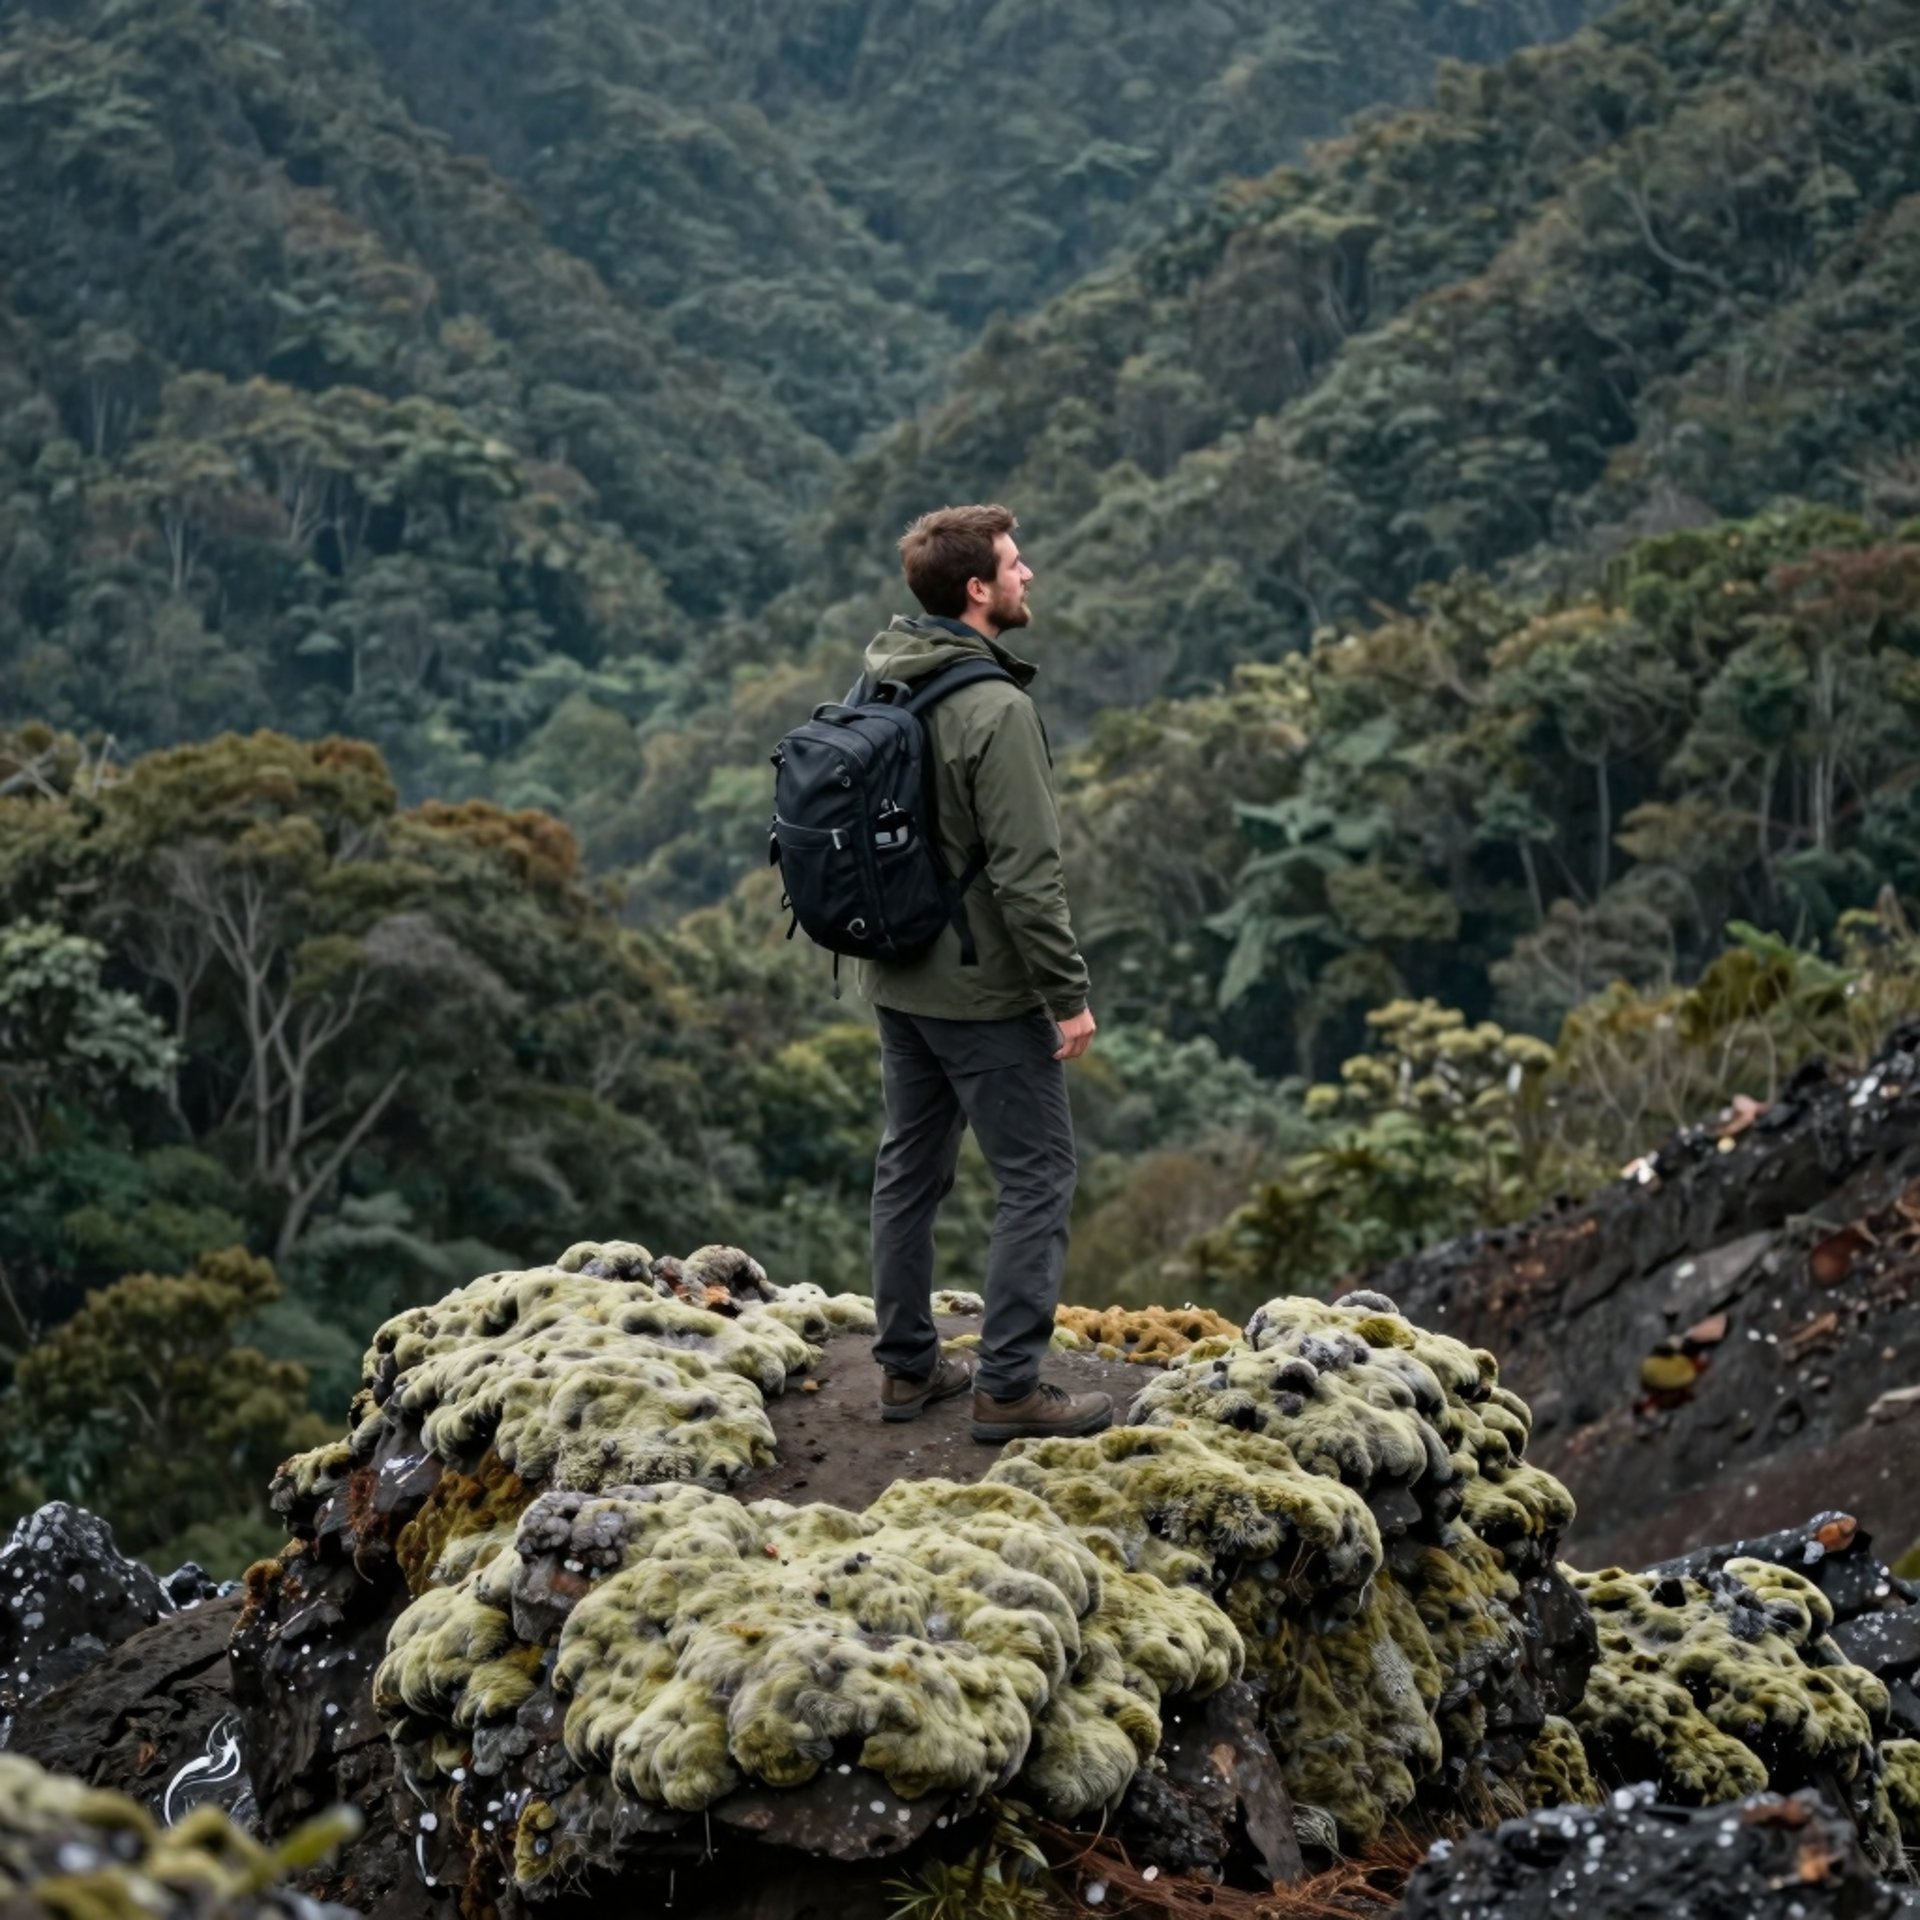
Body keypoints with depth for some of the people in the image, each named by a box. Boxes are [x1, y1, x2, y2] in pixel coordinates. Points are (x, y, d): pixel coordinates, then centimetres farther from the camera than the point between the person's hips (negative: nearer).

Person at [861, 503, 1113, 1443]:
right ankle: (1009, 1385, 1)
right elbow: (1027, 872, -23)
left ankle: (908, 1365, 25)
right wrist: (1069, 994, -16)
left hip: (898, 979, 9)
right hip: (983, 989, -9)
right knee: (1037, 1177, 0)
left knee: (910, 1165, 16)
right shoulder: (994, 709, -22)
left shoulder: (879, 688, 5)